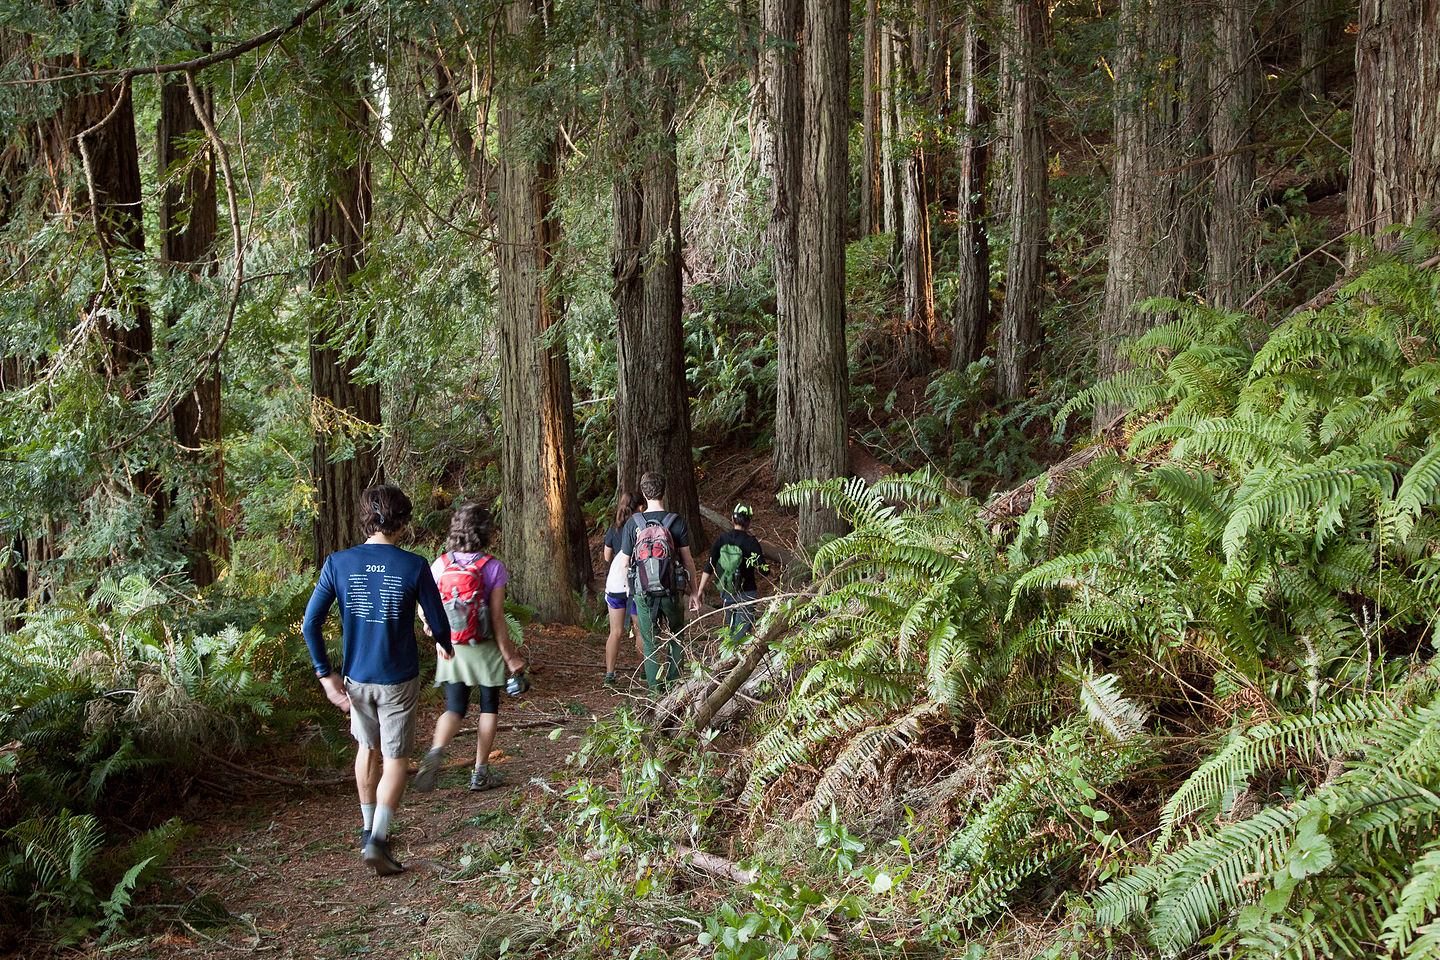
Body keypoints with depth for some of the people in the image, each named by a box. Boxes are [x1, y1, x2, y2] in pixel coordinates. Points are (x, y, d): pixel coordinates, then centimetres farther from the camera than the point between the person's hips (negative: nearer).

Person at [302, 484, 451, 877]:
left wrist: (326, 675, -2)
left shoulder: (338, 563, -6)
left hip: (356, 678, 3)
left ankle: (369, 827, 35)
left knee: (368, 749, 23)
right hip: (398, 680, -3)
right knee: (395, 760, 5)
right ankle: (377, 838, -10)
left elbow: (311, 624, -8)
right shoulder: (414, 566, -13)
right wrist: (445, 647, 18)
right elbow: (438, 621, -5)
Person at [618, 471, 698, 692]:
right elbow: (688, 560, -3)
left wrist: (629, 588, 18)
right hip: (672, 591, 0)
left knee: (649, 642, 11)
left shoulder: (633, 524, -4)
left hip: (643, 593, 0)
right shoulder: (677, 522, -6)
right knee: (675, 638, 18)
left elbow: (625, 563, 1)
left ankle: (655, 689, 11)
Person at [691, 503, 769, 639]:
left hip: (726, 594, 4)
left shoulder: (721, 539, -4)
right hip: (745, 595, -4)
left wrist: (700, 591, -3)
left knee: (732, 630, 24)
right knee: (742, 633, -2)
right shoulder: (751, 542, -15)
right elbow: (764, 570, -15)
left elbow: (709, 568, -7)